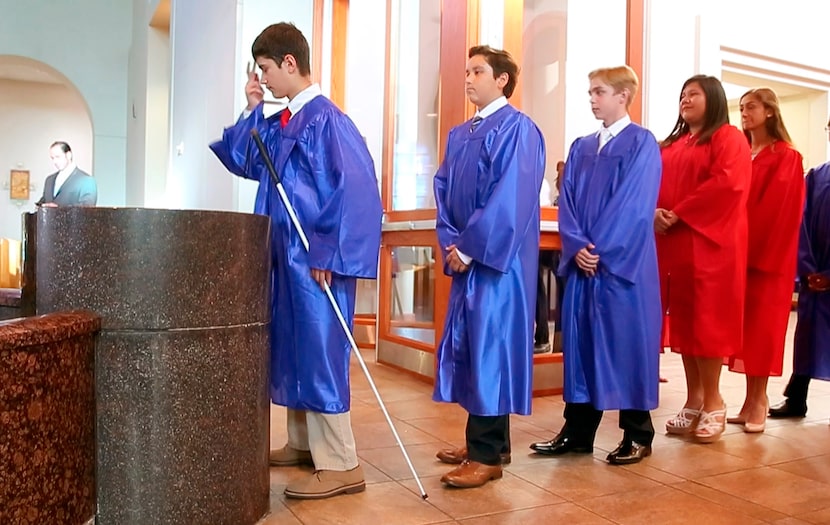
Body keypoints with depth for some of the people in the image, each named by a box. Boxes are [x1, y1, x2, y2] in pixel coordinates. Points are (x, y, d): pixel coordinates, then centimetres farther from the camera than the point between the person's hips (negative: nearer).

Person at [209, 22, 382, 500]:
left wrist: (328, 253, -21)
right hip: (287, 255, 10)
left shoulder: (325, 119, -14)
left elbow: (355, 188, -20)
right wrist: (251, 110, 10)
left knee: (319, 354, -6)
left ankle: (341, 466, 4)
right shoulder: (279, 124, 13)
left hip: (315, 259, -9)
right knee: (291, 350, 15)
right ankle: (304, 443, 30)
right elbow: (242, 161, 21)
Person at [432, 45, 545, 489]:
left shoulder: (517, 128, -7)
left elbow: (510, 199, -16)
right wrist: (450, 243, -1)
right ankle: (484, 440, 24)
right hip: (466, 258, 8)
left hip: (498, 260, -8)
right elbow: (444, 192, 14)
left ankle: (487, 455, 4)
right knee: (468, 346, 11)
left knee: (491, 345, -5)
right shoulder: (458, 135, 18)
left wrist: (468, 247, -15)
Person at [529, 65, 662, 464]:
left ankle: (637, 436, 15)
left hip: (624, 265, -5)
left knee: (626, 344, 1)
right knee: (580, 343, 8)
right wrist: (577, 247, -8)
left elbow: (635, 207, -11)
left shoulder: (642, 143, -2)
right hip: (582, 262, 6)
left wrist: (602, 251, -14)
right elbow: (567, 202, 7)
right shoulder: (581, 147, 15)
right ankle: (577, 432, 18)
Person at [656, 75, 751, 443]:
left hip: (709, 241, -6)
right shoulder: (671, 144, 21)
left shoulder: (728, 138, 0)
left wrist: (678, 214, -17)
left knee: (706, 317, -5)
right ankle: (694, 399, 14)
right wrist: (654, 211, -8)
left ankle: (713, 402, 6)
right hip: (671, 242, 6)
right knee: (683, 318, 6)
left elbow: (727, 183, -15)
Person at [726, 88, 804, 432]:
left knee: (761, 325, -2)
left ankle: (758, 402, 5)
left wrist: (753, 247, -17)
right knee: (744, 325, 6)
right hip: (738, 251, 6)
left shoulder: (786, 158, -4)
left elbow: (779, 211, -13)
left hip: (766, 254, -5)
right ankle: (752, 400, 13)